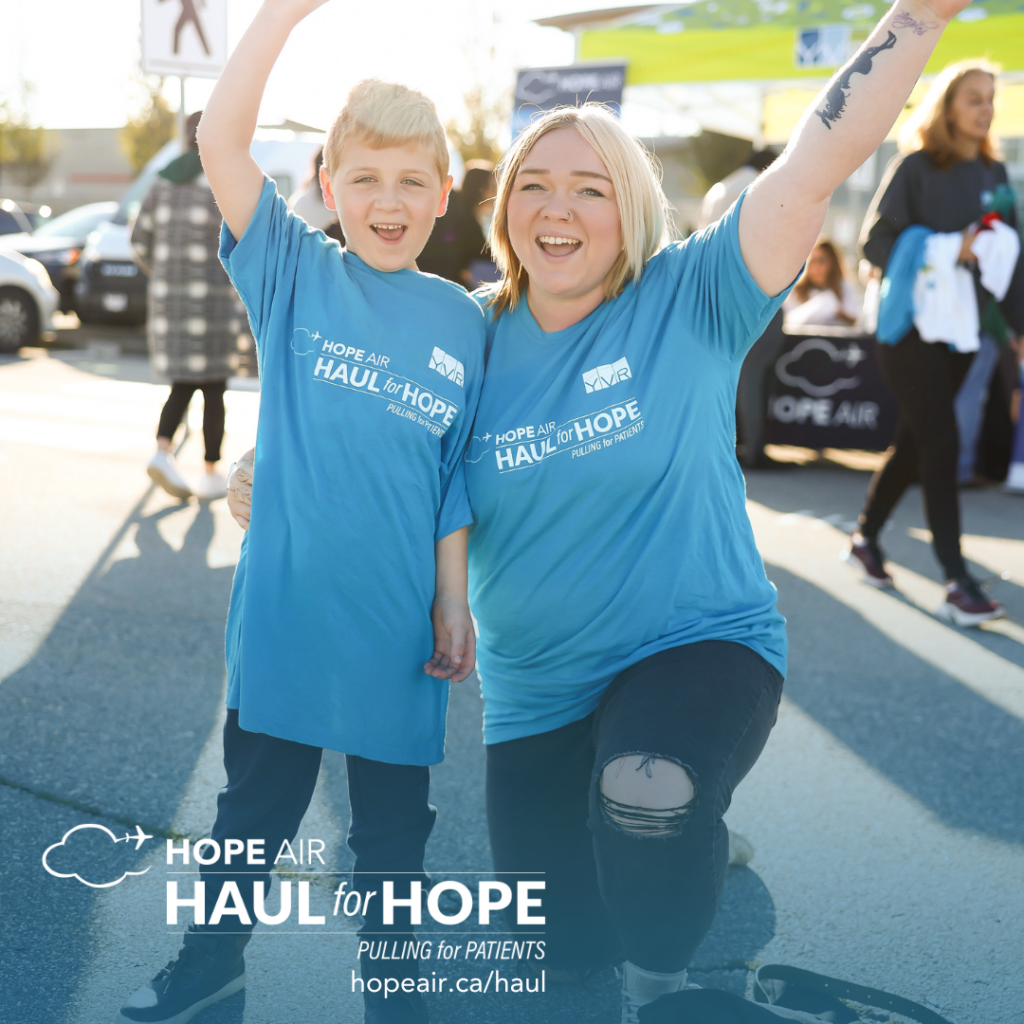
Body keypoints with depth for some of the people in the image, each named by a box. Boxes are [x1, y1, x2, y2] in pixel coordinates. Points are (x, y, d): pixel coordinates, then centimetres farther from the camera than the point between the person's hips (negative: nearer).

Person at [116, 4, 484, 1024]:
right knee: (255, 797, 17)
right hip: (285, 606, -1)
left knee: (393, 824, 16)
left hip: (399, 626, 1)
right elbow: (220, 138, -16)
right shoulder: (295, 274, -4)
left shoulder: (462, 324, 1)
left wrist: (455, 603, 3)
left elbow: (455, 479, 5)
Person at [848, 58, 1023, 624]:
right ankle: (958, 583, -7)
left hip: (959, 328, 6)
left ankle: (865, 536, 30)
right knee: (941, 443, -9)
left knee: (916, 440, 12)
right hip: (911, 324, -6)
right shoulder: (915, 165, -7)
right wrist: (943, 252, -23)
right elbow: (874, 239, -12)